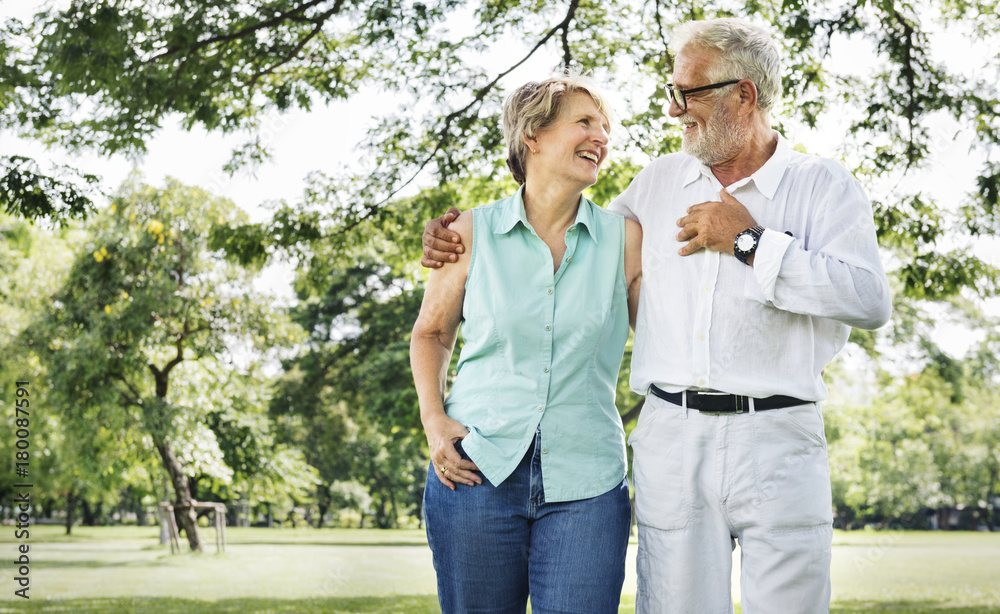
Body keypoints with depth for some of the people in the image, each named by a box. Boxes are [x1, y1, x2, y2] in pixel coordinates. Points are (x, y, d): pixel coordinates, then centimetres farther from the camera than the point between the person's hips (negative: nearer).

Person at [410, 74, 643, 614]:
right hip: (478, 473, 0)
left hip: (585, 487, 0)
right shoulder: (473, 234, 4)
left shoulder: (624, 239, 5)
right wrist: (433, 419, 1)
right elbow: (431, 333, 14)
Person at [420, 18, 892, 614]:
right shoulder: (660, 180, 16)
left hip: (777, 440, -3)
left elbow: (871, 301, -12)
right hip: (671, 437, 3)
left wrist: (750, 242, -10)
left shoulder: (824, 186, 2)